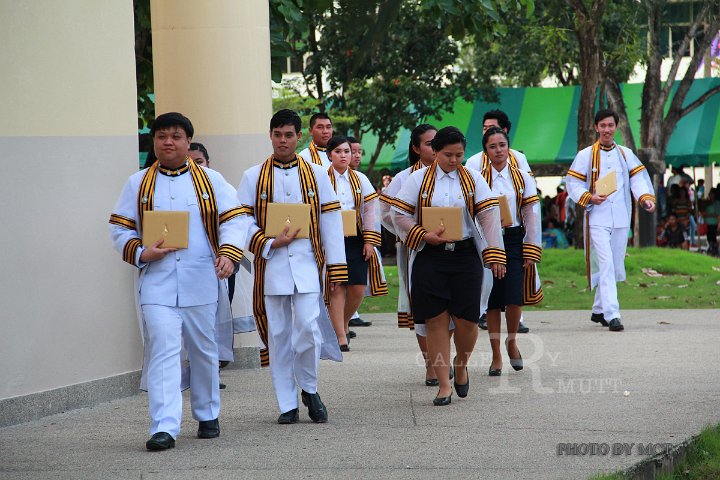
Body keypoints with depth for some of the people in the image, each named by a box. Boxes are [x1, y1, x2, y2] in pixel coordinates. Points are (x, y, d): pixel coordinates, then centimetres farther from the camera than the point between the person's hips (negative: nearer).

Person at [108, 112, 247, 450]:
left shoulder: (211, 180, 7)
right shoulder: (138, 183, 8)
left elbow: (234, 219, 0)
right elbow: (119, 228, 9)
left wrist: (228, 253, -17)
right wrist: (140, 253, -10)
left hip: (201, 280, 1)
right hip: (156, 281, -1)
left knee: (203, 350, 12)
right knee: (162, 349, -13)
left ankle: (207, 416, 30)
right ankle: (164, 427, -18)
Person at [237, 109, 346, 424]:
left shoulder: (317, 175, 8)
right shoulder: (253, 177, 6)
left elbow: (331, 222, 7)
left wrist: (335, 268, 3)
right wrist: (270, 243, -12)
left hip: (307, 264, 0)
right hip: (270, 265, 0)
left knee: (309, 328, -12)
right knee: (278, 335, 2)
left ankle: (309, 388, 12)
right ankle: (287, 405, 10)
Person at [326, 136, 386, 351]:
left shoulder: (360, 180, 10)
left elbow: (370, 211, 10)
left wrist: (370, 240, 2)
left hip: (355, 239, 3)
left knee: (357, 288, -1)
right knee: (337, 287, -8)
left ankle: (343, 322, 25)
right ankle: (340, 335, -3)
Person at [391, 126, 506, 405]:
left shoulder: (473, 179, 6)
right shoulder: (418, 180, 4)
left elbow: (489, 215, -2)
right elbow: (399, 214, 2)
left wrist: (494, 255, -14)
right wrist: (425, 236, -13)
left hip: (465, 254, 1)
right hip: (429, 257, -1)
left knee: (466, 319, -3)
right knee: (436, 320, -2)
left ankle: (461, 365, 28)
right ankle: (444, 385, 5)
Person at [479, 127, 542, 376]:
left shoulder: (522, 178, 6)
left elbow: (532, 215, 4)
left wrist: (531, 250, -1)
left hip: (515, 241, 0)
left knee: (514, 298, -11)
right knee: (492, 301, 2)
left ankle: (511, 342, 16)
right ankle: (496, 357, 12)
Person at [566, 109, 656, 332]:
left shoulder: (626, 154, 12)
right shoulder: (585, 155, 2)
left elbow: (638, 179, 7)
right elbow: (573, 182, 1)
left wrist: (646, 198, -12)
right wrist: (589, 198, -16)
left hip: (621, 219, 4)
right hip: (597, 219, -4)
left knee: (615, 267, 10)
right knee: (606, 265, -15)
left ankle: (598, 310, 26)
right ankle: (611, 315, -20)